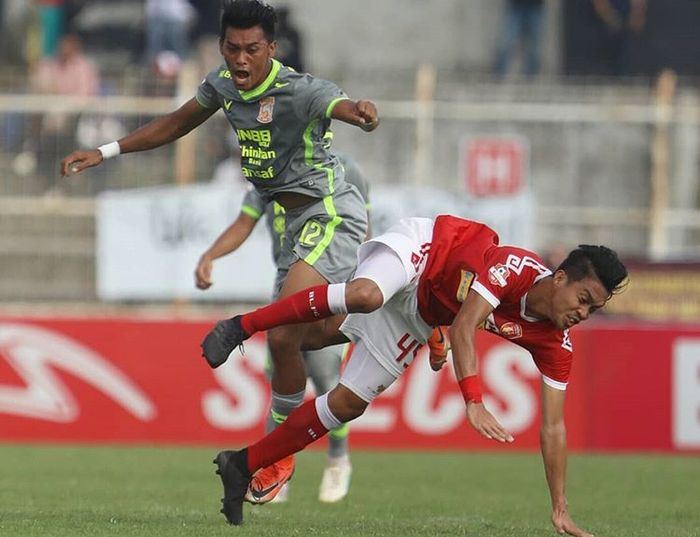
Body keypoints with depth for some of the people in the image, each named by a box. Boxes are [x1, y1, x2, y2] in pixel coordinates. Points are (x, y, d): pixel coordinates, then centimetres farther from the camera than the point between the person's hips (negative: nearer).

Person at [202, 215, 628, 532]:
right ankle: (241, 326, -27)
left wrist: (560, 509, -14)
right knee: (365, 297, -42)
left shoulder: (556, 344, -15)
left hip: (418, 318, 6)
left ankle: (242, 466, 12)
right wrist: (474, 403, -54)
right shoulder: (513, 268, -34)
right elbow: (463, 329, -41)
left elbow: (553, 426, -11)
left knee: (348, 404, -2)